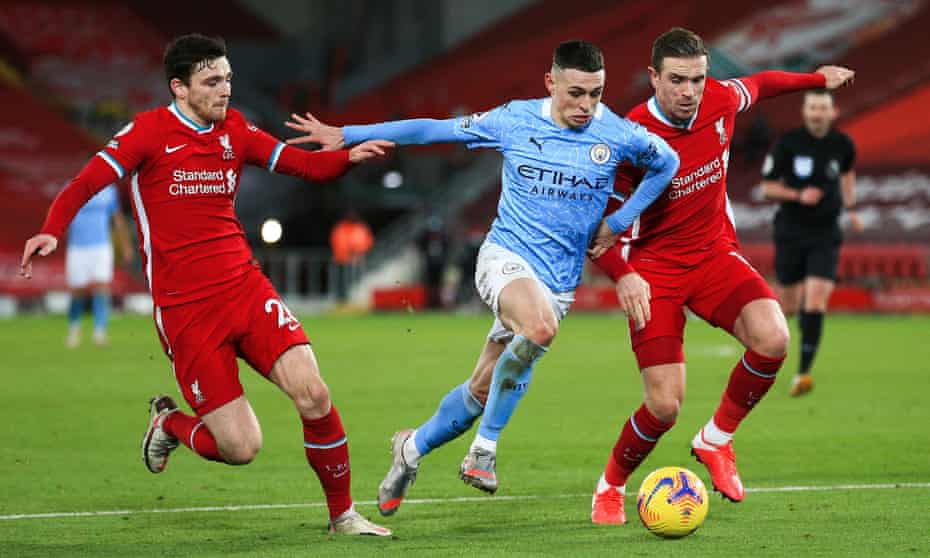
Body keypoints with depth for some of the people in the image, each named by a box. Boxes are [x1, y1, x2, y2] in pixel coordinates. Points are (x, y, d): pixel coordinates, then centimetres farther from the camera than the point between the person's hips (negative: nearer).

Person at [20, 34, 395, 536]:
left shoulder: (234, 130, 9)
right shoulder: (149, 131, -5)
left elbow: (306, 165, 11)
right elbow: (83, 186, -8)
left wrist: (349, 156, -10)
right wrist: (51, 231, -27)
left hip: (245, 286, 4)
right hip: (184, 309, -4)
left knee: (313, 396, -15)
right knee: (241, 447, -8)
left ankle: (342, 514, 5)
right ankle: (168, 423, 26)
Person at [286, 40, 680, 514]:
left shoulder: (619, 135, -2)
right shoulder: (515, 121, -4)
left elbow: (667, 163, 18)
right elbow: (432, 130, 5)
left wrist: (618, 222, 10)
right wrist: (347, 135, 6)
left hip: (558, 282, 3)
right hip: (505, 257, -3)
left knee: (483, 391, 5)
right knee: (540, 328, -36)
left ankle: (412, 448, 32)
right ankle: (484, 448, -22)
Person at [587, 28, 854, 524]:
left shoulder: (721, 100, -7)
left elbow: (757, 85, 18)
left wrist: (819, 78, 31)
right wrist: (622, 275, -30)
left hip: (715, 254, 4)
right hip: (654, 269, -4)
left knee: (772, 338, -25)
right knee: (665, 407, -14)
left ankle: (715, 441, 0)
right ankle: (609, 489, 16)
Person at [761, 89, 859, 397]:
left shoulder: (842, 144, -1)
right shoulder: (788, 143, -9)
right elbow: (767, 187, -4)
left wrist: (851, 208, 15)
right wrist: (798, 195, -20)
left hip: (825, 235, 1)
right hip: (791, 232, 0)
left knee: (815, 302, -15)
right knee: (788, 306, 7)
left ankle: (803, 372, -13)